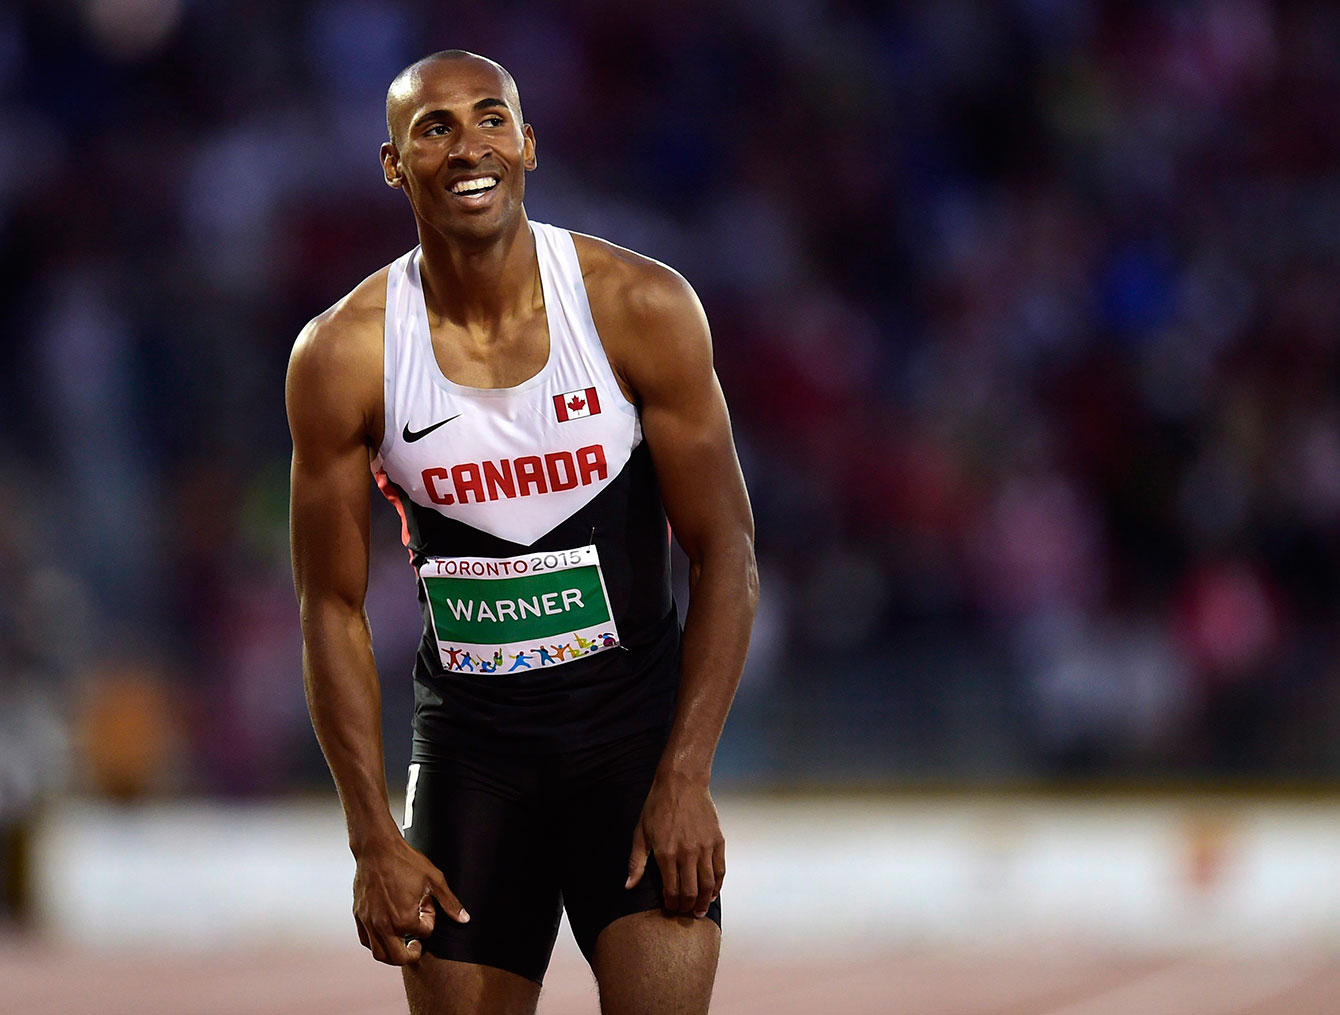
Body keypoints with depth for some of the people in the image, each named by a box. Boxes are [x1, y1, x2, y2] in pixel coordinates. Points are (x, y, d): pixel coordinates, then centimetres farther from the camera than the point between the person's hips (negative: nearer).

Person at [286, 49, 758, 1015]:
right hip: (469, 735, 1)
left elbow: (725, 553, -5)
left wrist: (687, 780, -12)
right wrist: (375, 840, -6)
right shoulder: (343, 355, -7)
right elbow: (334, 607, -1)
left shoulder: (642, 308, -9)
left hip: (636, 717, -1)